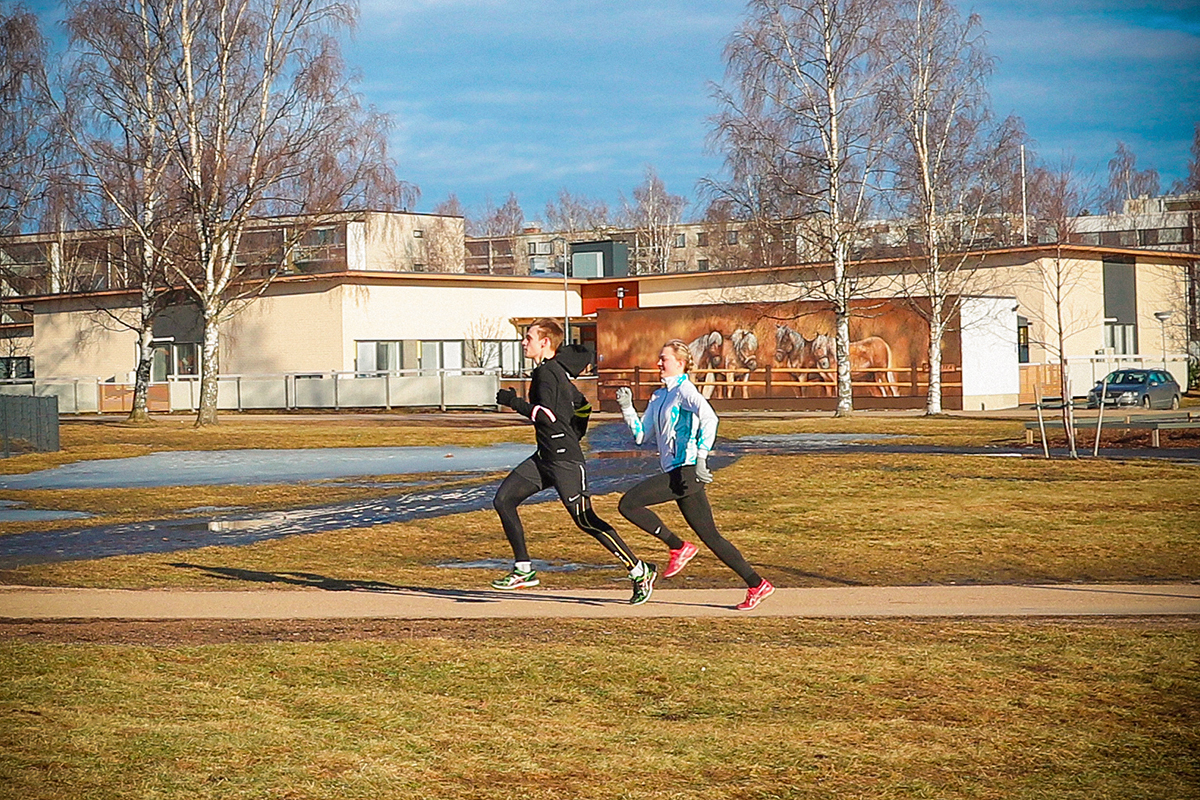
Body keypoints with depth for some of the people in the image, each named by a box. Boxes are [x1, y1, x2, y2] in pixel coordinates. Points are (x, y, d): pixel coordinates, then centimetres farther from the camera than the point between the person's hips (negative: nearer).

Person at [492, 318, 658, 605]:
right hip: (544, 456, 10)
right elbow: (582, 405, 25)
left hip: (565, 461, -10)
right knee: (503, 500, 5)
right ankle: (523, 570, 10)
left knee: (585, 521, -8)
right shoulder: (556, 371, 15)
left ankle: (640, 572, -1)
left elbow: (547, 415, -26)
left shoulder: (547, 372, -14)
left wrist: (513, 402, -18)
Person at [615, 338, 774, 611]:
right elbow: (641, 435, 23)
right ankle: (757, 585, 12)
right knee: (711, 536, 9)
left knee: (628, 503, -15)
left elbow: (709, 419, -22)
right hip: (676, 473, 9)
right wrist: (626, 407, 11)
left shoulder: (684, 390, -6)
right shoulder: (658, 397, 21)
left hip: (687, 471, -9)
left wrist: (701, 456, -30)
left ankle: (679, 548, -5)